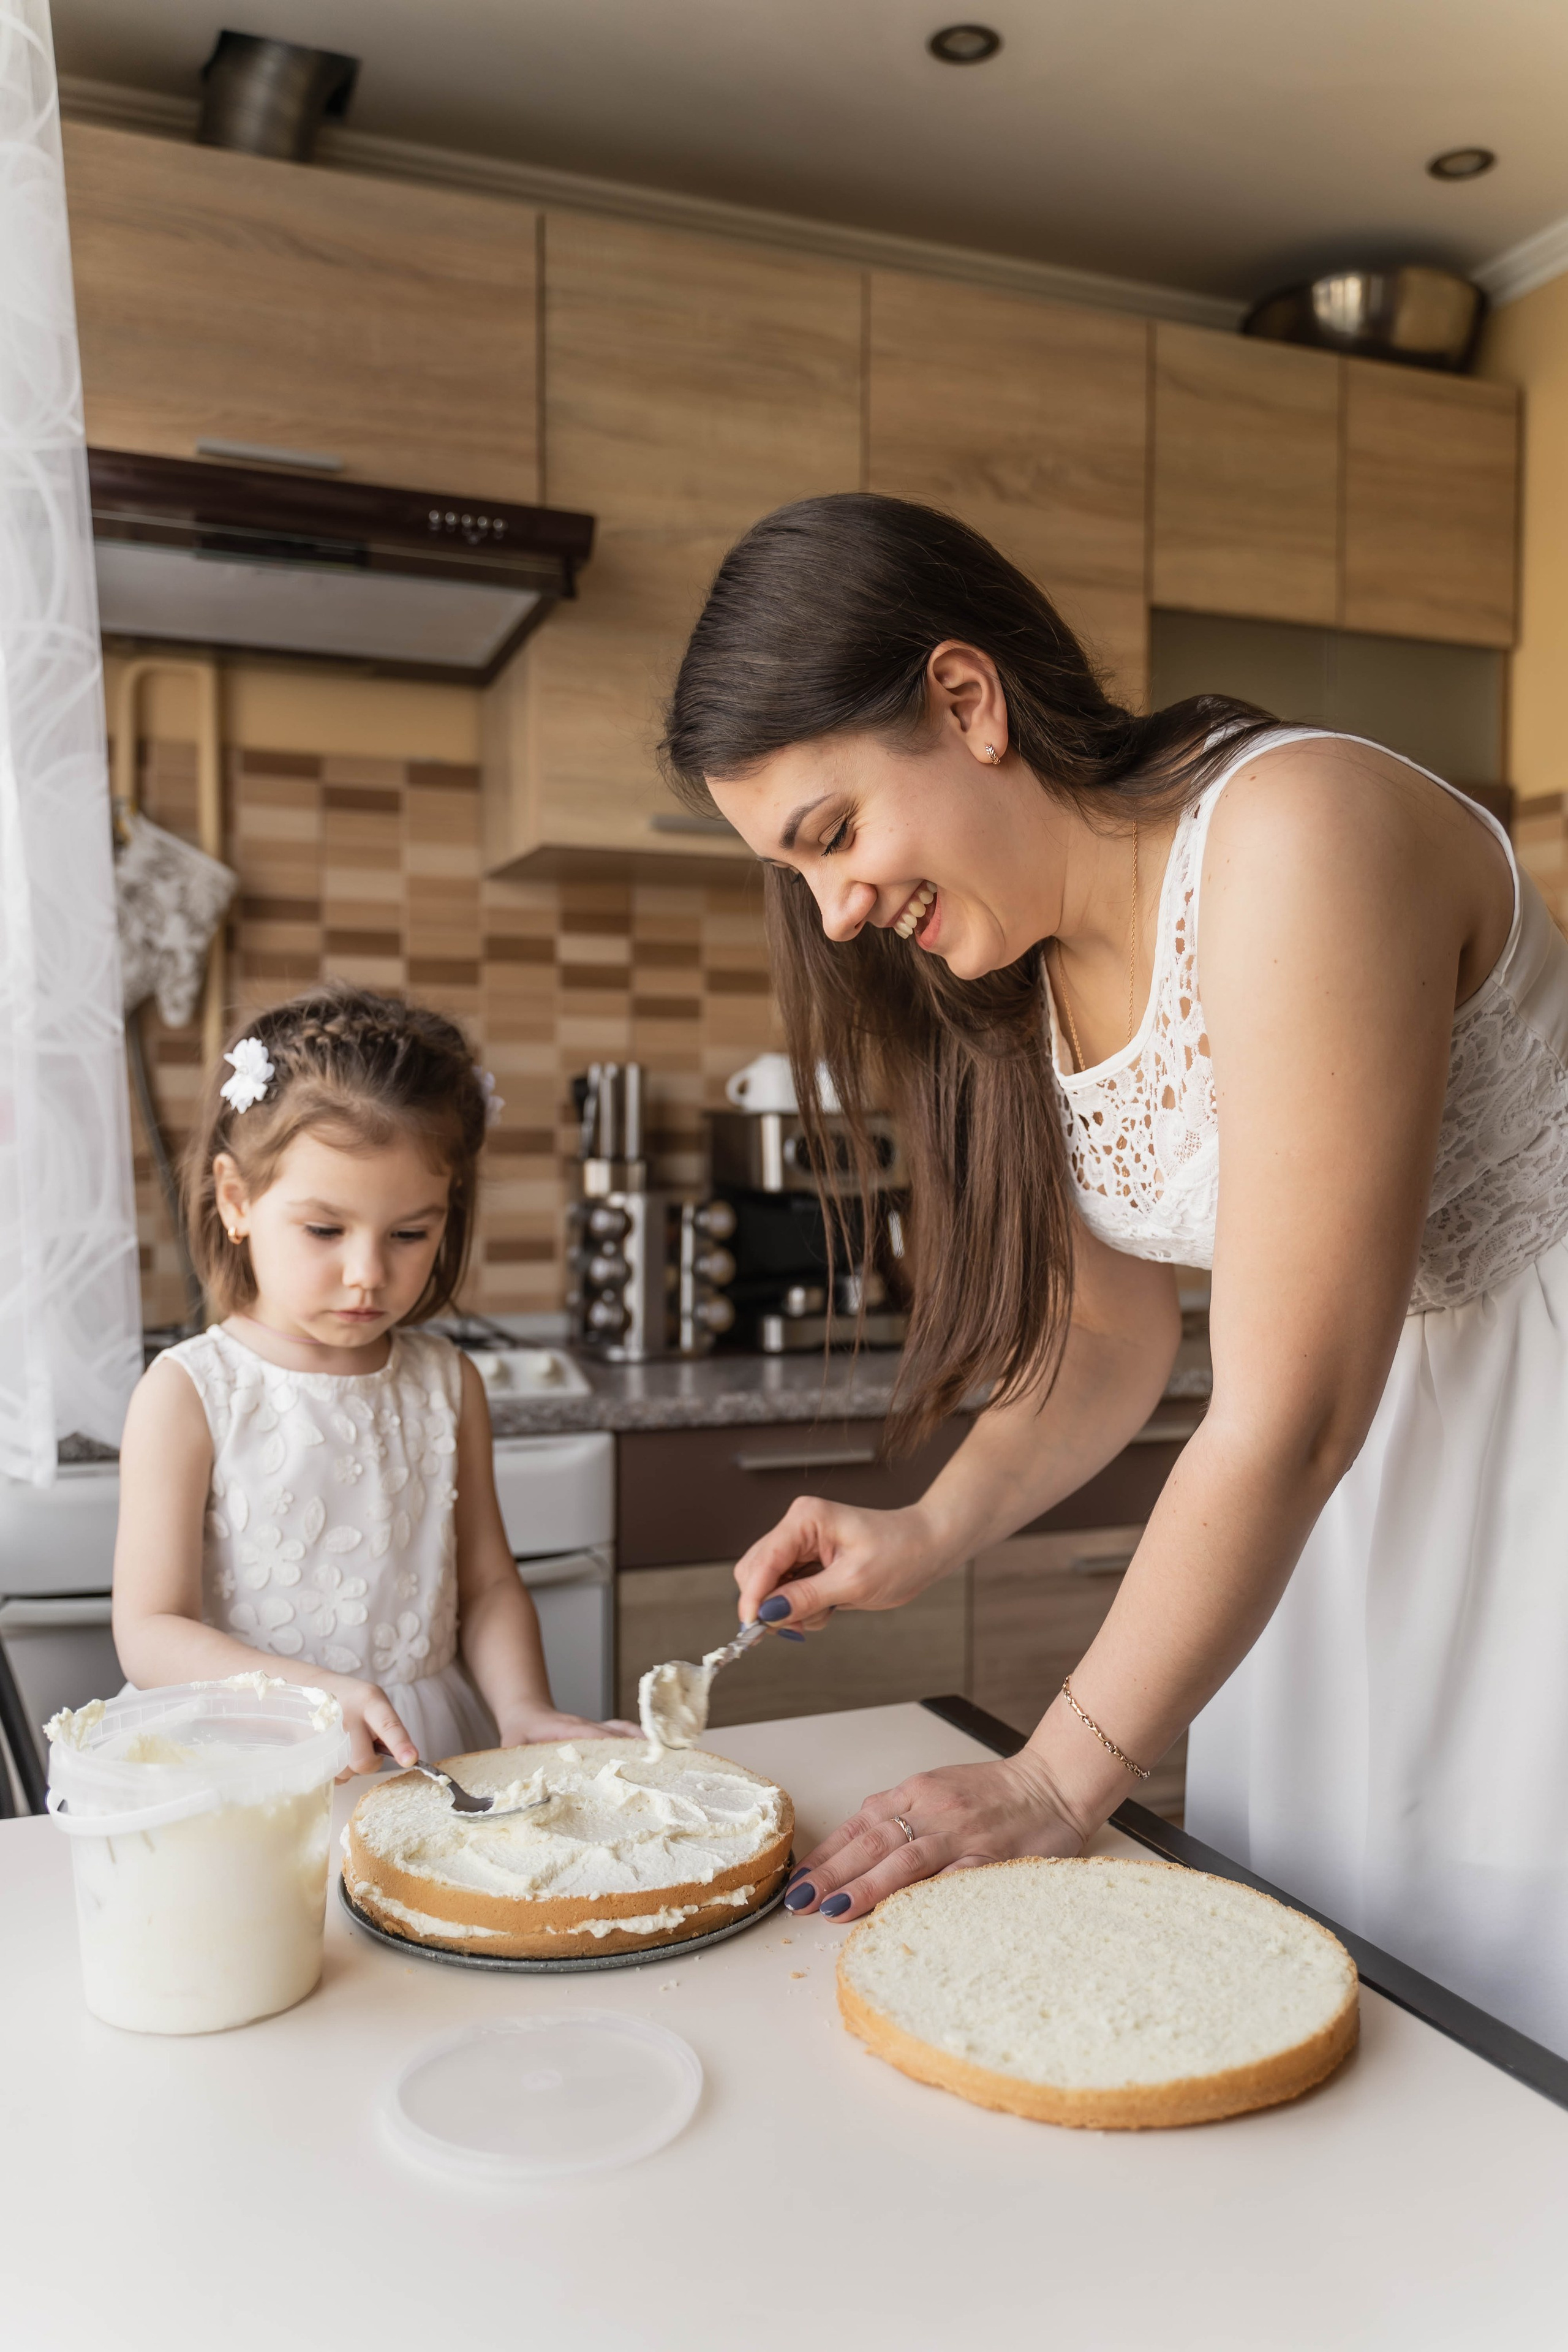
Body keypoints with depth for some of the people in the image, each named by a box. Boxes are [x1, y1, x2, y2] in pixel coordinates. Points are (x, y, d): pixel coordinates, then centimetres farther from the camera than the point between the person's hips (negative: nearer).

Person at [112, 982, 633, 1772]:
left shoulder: (447, 1384, 7)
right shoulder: (187, 1395, -6)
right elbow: (149, 1633, -8)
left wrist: (524, 1708, -6)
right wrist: (309, 1694, -23)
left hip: (434, 1756, 4)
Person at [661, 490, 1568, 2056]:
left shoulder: (1295, 840, -26)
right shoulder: (1018, 966, 0)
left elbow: (1286, 1417, -26)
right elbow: (1110, 1333, 9)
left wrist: (1060, 1782, -18)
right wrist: (931, 1533, -7)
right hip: (1348, 1490, 7)